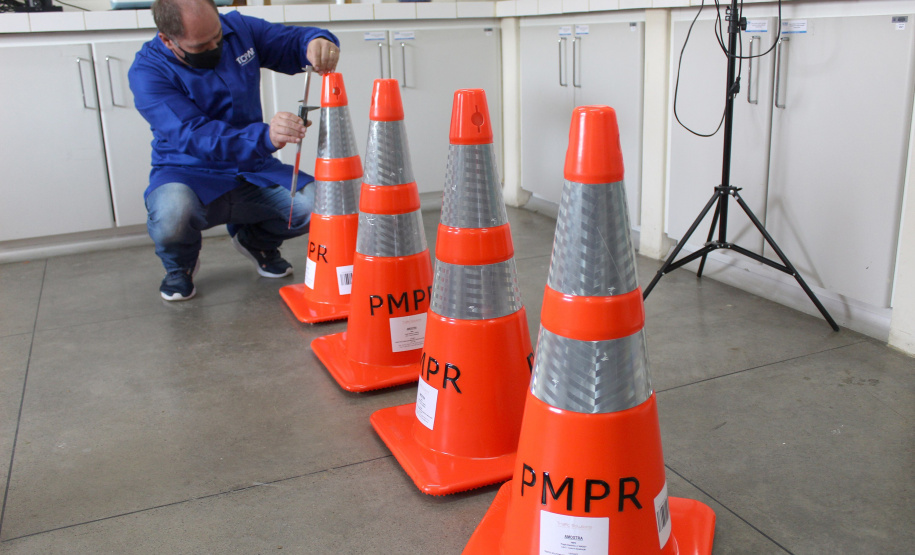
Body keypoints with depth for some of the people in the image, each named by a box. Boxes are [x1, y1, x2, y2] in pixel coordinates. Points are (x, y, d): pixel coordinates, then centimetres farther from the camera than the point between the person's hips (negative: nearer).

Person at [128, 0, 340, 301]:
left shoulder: (239, 29, -1)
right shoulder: (148, 71, -16)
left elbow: (292, 40, 8)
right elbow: (194, 136, -30)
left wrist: (317, 41, -20)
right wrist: (265, 136, -47)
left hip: (253, 173, 4)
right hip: (189, 175, -4)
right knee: (171, 216, -39)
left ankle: (255, 239, 13)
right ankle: (180, 264, 2)